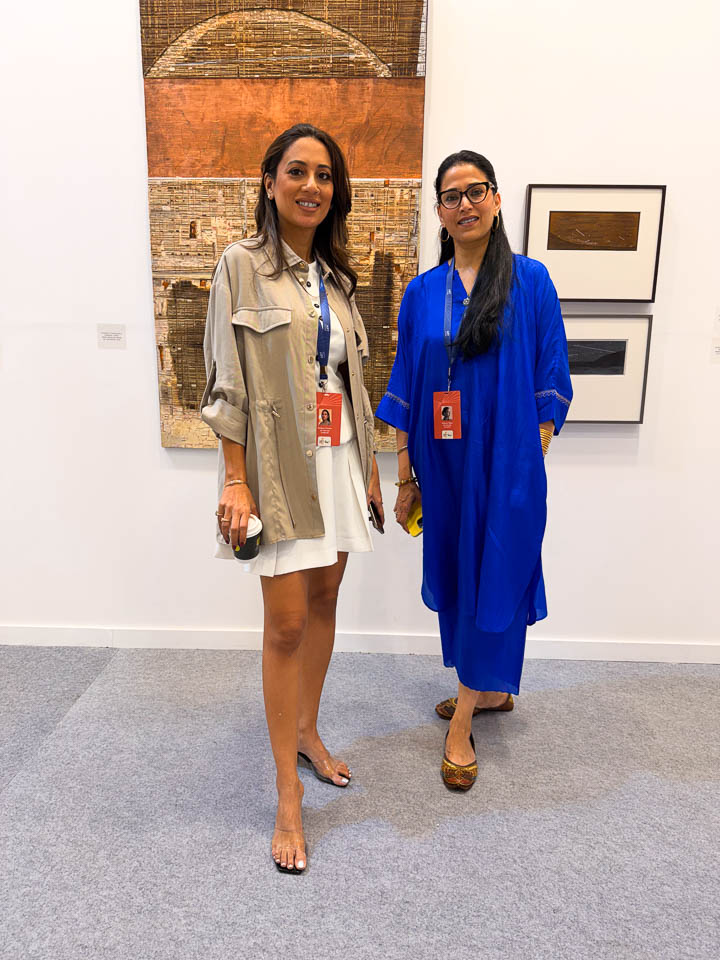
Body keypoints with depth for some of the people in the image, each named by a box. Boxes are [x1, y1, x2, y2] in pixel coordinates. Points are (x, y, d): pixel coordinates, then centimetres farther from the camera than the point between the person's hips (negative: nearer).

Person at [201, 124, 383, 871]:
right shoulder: (242, 265, -3)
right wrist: (236, 480, -14)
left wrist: (369, 467, 14)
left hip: (338, 458, 6)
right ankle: (288, 796, 10)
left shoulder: (334, 277, 14)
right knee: (286, 621, -4)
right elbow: (227, 382, -8)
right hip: (280, 464, -6)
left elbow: (353, 380, 15)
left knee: (324, 600, 14)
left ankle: (306, 731, 35)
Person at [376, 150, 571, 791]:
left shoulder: (530, 282, -2)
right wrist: (404, 473, 4)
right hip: (444, 462, 4)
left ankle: (462, 723, 16)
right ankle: (490, 689, 37)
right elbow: (407, 389, 6)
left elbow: (549, 385, -2)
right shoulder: (422, 293, 5)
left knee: (494, 580, 2)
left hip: (507, 465, -3)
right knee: (454, 575, 14)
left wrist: (533, 465, -8)